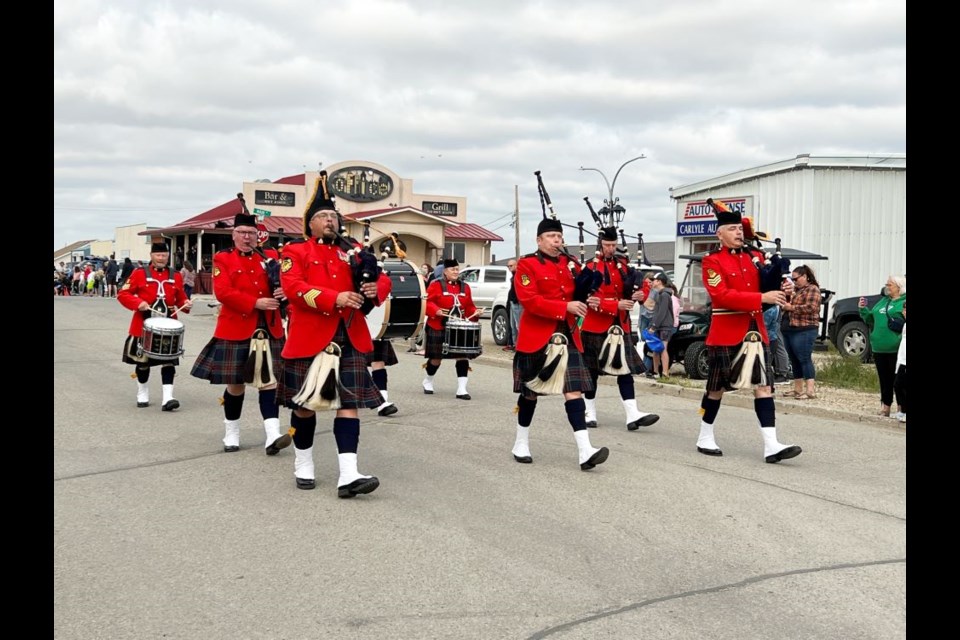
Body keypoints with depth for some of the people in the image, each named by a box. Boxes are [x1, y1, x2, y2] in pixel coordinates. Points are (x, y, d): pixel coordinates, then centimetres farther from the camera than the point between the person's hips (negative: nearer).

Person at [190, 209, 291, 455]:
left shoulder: (270, 256, 12)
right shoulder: (223, 258, 2)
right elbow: (223, 292, -11)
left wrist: (284, 291, -17)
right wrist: (255, 303, -19)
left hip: (268, 330, 2)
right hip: (235, 331, -2)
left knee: (269, 380, -5)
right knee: (235, 384, 7)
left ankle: (272, 435, -12)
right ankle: (231, 434, 22)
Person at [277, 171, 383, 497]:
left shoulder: (350, 253, 17)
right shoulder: (295, 251, 3)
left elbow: (373, 281, 16)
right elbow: (293, 288, -13)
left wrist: (373, 289, -10)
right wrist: (335, 299, -24)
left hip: (350, 338, 3)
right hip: (310, 338, -3)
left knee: (349, 403, -5)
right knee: (304, 404, 8)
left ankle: (348, 475, -11)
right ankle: (303, 465, 26)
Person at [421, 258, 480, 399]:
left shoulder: (465, 287, 12)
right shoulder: (436, 285, -4)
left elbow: (469, 306, 16)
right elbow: (428, 302, -10)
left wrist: (475, 313, -4)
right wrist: (436, 311, -27)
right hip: (439, 328, -4)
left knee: (463, 356, -7)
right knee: (436, 357, 6)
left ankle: (462, 389, -6)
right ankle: (428, 381, 33)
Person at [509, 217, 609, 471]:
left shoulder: (570, 264, 12)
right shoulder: (527, 264, -5)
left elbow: (578, 293, 20)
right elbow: (529, 301, -17)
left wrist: (587, 301, -5)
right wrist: (566, 307, -23)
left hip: (568, 336, 4)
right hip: (536, 337, -4)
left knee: (574, 390, -6)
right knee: (530, 391, 8)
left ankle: (585, 451, -13)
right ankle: (521, 443, 26)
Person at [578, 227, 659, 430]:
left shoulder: (622, 264, 10)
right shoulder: (591, 267, -6)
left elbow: (634, 285, 14)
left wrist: (635, 295, -10)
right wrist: (616, 305, -24)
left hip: (621, 325, 5)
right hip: (596, 326, -4)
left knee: (626, 369, -3)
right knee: (592, 370, 6)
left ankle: (633, 415, -9)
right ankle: (589, 412, 18)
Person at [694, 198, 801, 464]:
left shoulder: (755, 256, 12)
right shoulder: (712, 261, -7)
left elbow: (766, 285, 17)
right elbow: (722, 296, -19)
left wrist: (781, 289, -8)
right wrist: (761, 298, -24)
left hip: (756, 330, 5)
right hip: (726, 333, -5)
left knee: (763, 385, -2)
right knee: (717, 387, 6)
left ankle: (771, 445, -5)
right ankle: (705, 437, 22)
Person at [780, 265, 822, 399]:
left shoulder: (812, 289, -5)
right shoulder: (795, 289, 20)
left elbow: (811, 307, -18)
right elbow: (787, 303, 23)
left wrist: (792, 307, -15)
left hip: (804, 330, -9)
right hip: (789, 330, 9)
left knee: (805, 359, -12)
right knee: (794, 360, 10)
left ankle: (810, 391, -13)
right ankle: (798, 389, 17)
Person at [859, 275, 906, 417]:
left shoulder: (904, 302, -4)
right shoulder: (883, 301, 18)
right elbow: (871, 320, 24)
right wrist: (863, 309, 12)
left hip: (896, 349, -7)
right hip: (879, 348, 7)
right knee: (884, 379, 13)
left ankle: (901, 409, 6)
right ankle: (885, 407, 22)